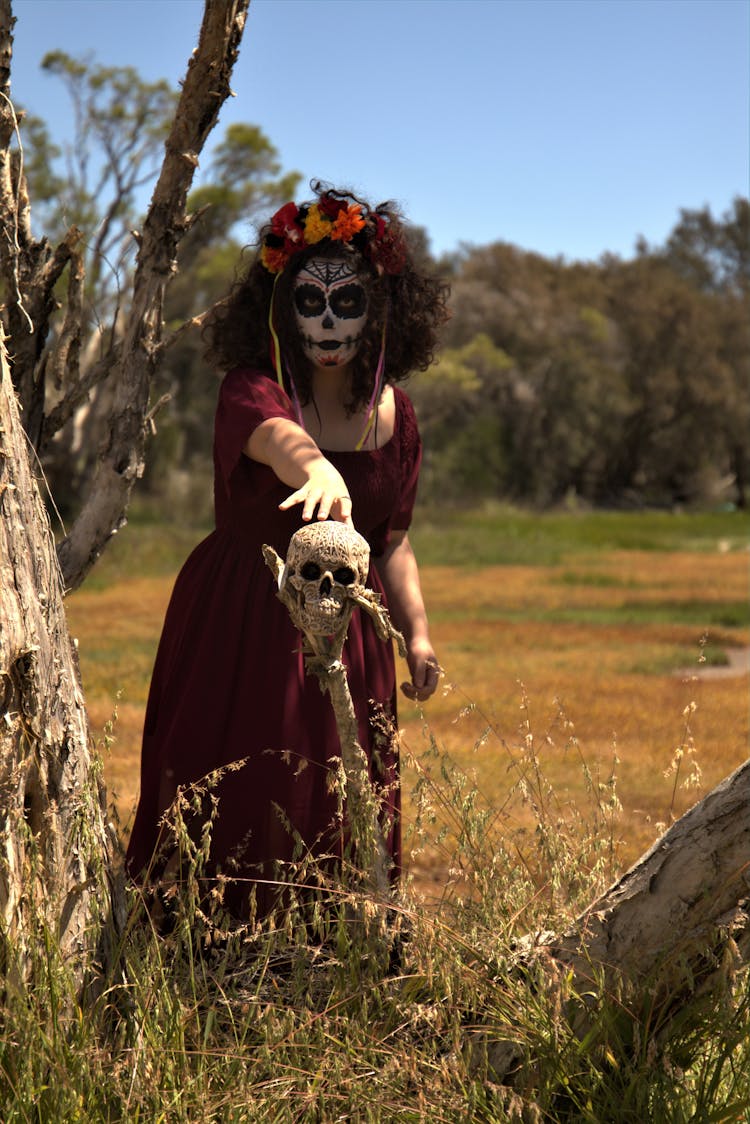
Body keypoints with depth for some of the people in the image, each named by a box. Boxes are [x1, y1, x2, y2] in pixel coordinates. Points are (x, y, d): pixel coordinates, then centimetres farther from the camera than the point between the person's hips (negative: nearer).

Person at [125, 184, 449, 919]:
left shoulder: (394, 416, 0)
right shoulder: (251, 390, -16)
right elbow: (276, 435, -42)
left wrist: (417, 633, 1)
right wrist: (316, 469, -64)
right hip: (240, 630, -4)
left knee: (341, 820, 7)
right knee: (232, 815, -3)